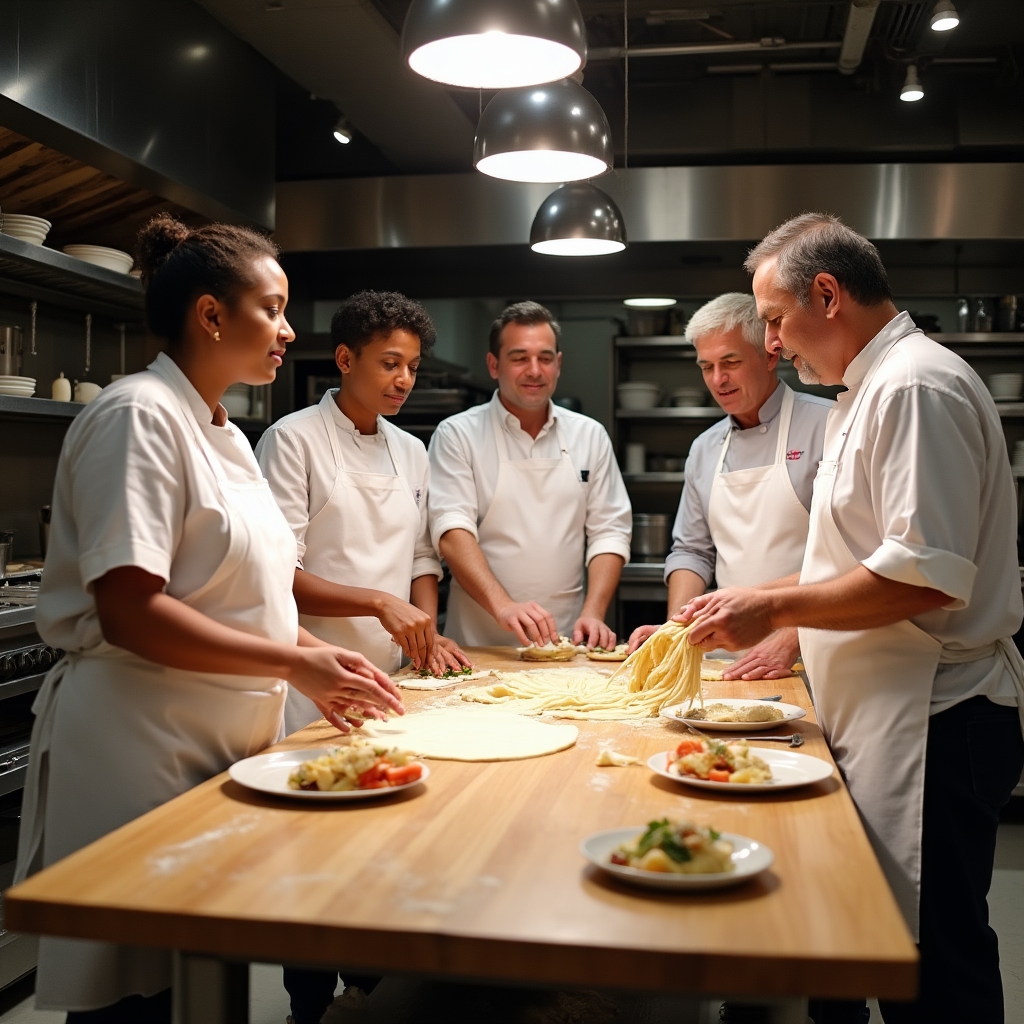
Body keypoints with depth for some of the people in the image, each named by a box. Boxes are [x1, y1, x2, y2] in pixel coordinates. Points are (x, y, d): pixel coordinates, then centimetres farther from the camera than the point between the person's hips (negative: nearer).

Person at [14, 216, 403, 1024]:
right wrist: (294, 664, -21)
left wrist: (316, 662, 5)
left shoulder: (222, 434, 14)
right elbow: (130, 612, -23)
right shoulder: (140, 416, -14)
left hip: (225, 742, 9)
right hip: (142, 744, -9)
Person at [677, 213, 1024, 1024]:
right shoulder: (873, 389, 17)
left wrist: (775, 608, -16)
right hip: (879, 718, 10)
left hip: (930, 725, -10)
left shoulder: (916, 386, -16)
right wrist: (750, 602, 15)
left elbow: (928, 575, -24)